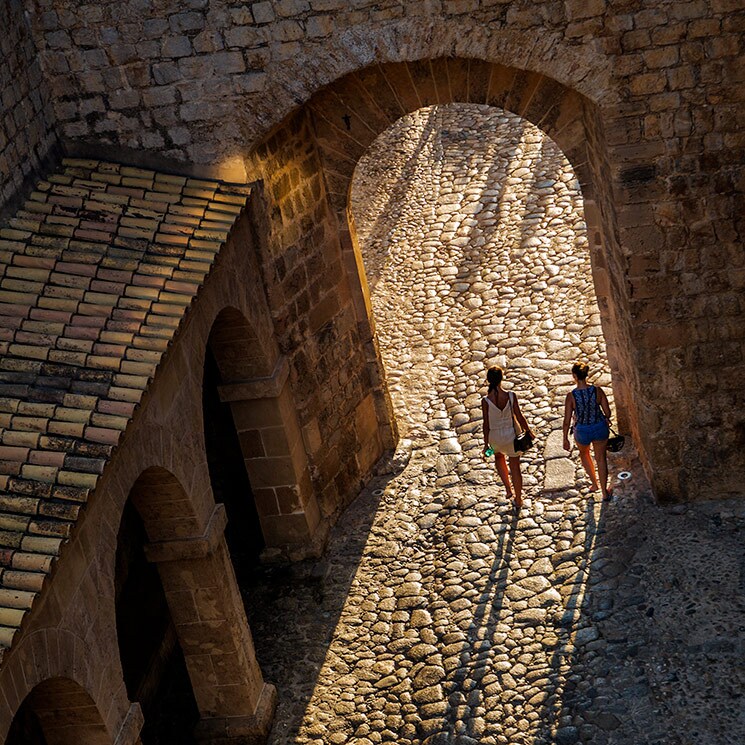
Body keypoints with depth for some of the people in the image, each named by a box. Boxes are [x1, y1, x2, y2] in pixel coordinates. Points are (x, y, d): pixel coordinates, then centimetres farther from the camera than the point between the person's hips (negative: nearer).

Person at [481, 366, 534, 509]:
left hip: (495, 437, 0)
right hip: (511, 435, 0)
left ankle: (508, 489, 33)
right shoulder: (511, 396, -19)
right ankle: (518, 500, 29)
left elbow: (486, 424, -14)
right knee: (515, 467, 17)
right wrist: (528, 431, 8)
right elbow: (519, 417, -10)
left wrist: (486, 444, -2)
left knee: (499, 456, 34)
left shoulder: (486, 401, -21)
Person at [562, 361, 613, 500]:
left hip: (582, 431, -1)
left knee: (584, 453, 31)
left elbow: (567, 420, -15)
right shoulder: (597, 391, -16)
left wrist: (565, 439, -2)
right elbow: (608, 413, -8)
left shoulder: (571, 396, -22)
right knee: (601, 458, 19)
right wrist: (605, 419, 16)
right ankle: (604, 492, 27)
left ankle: (595, 483, 42)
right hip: (600, 428, 1)